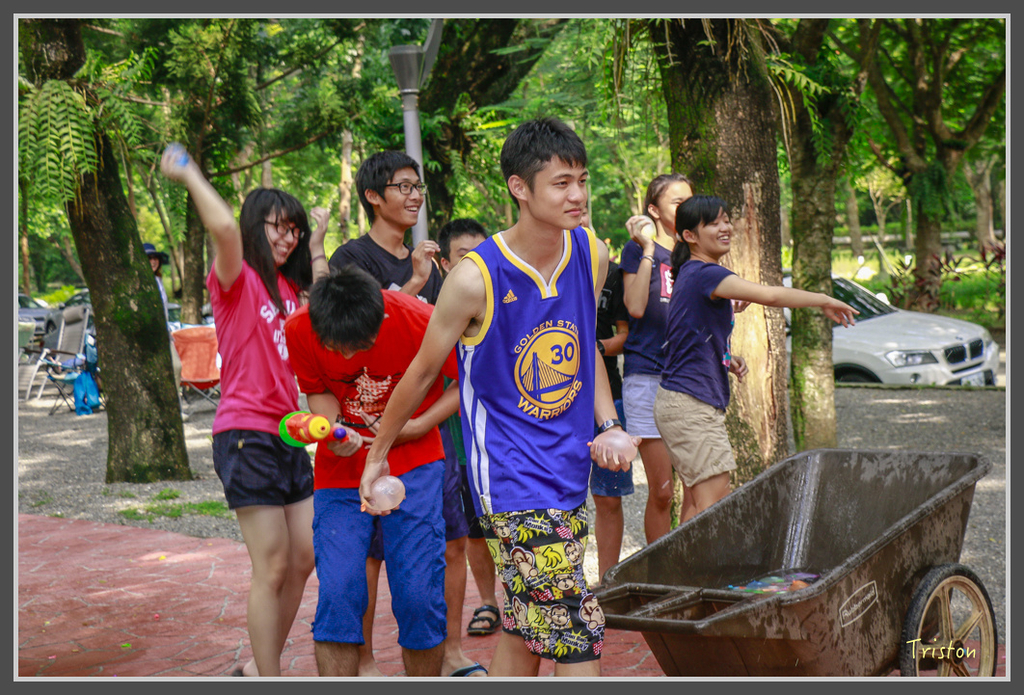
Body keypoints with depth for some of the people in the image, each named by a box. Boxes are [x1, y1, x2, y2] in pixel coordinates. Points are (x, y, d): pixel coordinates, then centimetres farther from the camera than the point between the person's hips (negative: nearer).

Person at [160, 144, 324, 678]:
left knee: (303, 559, 12)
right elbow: (224, 227, -27)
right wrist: (188, 174, -14)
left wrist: (316, 250, 22)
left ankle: (260, 666, 26)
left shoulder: (288, 286, 15)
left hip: (288, 433, 8)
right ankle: (268, 677, 3)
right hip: (247, 433, -8)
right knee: (272, 567, -6)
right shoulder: (238, 278, -9)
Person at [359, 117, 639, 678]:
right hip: (509, 478, -6)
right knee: (576, 636, -11)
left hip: (568, 473, 6)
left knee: (524, 630, 16)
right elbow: (423, 373, -3)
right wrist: (377, 456, 8)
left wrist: (609, 426, 3)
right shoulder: (475, 278, -16)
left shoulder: (591, 255, 1)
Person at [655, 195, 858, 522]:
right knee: (714, 502, -11)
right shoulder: (703, 273, -15)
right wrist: (823, 300, -12)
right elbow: (769, 295, -26)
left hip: (683, 401, 10)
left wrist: (726, 359, 8)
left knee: (696, 500, 12)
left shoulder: (690, 273, 17)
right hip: (691, 405, -10)